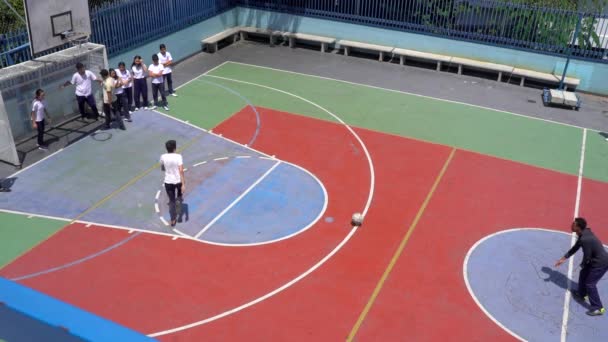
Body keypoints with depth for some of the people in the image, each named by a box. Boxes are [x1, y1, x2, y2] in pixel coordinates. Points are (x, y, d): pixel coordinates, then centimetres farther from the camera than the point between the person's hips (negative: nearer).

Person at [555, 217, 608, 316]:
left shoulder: (585, 239, -32)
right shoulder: (584, 233, 0)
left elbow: (587, 256, -21)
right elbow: (575, 248, 11)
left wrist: (582, 265, 2)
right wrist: (564, 258, 12)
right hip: (595, 260, 10)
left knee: (590, 284, -2)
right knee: (583, 274, 24)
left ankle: (598, 308, 9)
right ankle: (582, 294, 46)